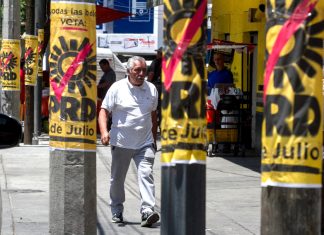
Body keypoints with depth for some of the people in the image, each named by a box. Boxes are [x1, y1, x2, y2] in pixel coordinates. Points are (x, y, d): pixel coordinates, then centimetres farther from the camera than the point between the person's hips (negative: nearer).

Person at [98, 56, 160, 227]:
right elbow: (104, 110, -3)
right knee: (117, 178, 8)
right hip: (121, 142, -1)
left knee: (146, 174, -14)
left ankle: (147, 211, -21)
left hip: (145, 143, 1)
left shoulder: (152, 89, 8)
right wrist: (104, 131, -19)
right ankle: (117, 211, 24)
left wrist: (154, 139, 22)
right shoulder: (117, 88, -3)